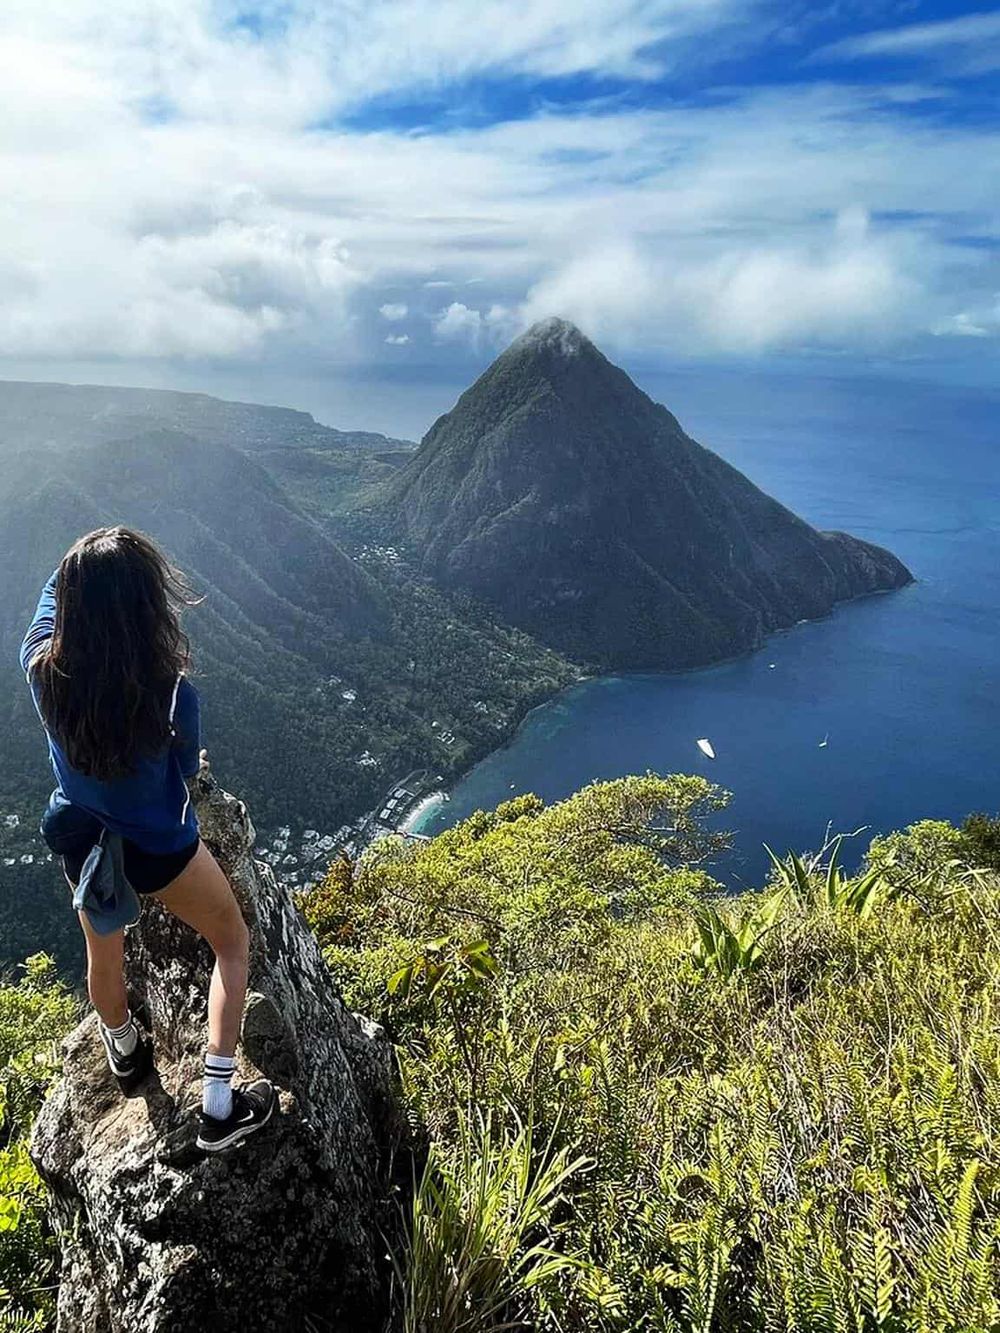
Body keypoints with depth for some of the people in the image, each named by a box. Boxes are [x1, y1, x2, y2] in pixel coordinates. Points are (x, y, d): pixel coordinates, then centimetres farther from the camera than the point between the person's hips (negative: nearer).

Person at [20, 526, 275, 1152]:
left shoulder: (41, 667, -24)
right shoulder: (171, 691, -34)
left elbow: (52, 591, 1)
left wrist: (88, 567, 13)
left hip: (79, 841, 5)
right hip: (159, 850, -4)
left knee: (104, 952, 31)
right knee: (233, 941, 21)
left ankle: (126, 1054, 62)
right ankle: (219, 1106, 21)